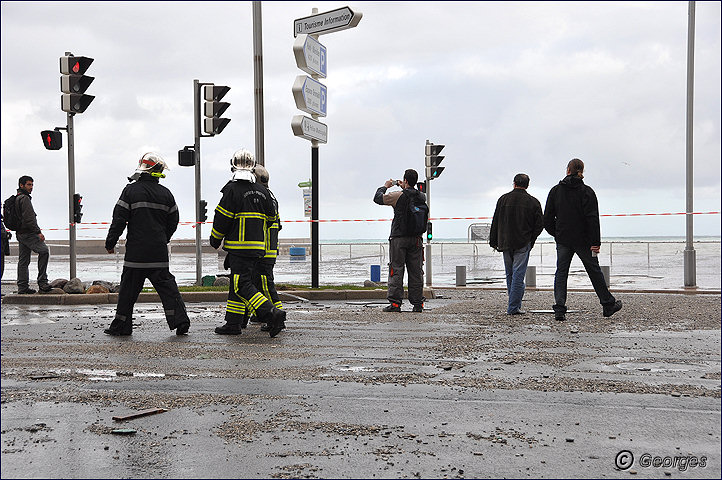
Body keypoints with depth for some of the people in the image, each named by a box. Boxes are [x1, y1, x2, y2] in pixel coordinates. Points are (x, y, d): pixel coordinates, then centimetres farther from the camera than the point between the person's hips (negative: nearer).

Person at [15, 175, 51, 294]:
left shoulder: (16, 199, 22)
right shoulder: (24, 198, -10)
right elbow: (29, 218, -19)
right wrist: (38, 232, -21)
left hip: (20, 233, 11)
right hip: (28, 233, -11)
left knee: (23, 261, 10)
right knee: (44, 250, -17)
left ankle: (22, 287, 11)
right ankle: (42, 282, -20)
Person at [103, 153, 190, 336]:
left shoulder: (131, 191, -5)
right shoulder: (166, 194, 7)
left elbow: (119, 220, -6)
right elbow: (173, 222, 13)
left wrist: (110, 243, 3)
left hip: (136, 252, -3)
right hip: (159, 252, 3)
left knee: (128, 288, 5)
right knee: (166, 286, 7)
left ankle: (121, 326, 11)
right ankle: (180, 321, -1)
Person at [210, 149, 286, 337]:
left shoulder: (232, 189, -10)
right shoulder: (263, 191, 10)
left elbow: (222, 218, -10)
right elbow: (270, 219, 17)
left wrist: (215, 240, 5)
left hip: (240, 247, -7)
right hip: (258, 248, 7)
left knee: (242, 285, -9)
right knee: (237, 283, 15)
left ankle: (273, 314, -23)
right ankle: (233, 323, 17)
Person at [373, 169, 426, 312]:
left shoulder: (399, 196, -11)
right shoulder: (421, 197, 5)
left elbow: (378, 198, -3)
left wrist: (385, 186, 14)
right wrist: (404, 187, 34)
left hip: (399, 238, -4)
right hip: (416, 238, 5)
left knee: (396, 270, -1)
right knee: (416, 271, 7)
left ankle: (395, 303, -4)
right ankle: (418, 303, 8)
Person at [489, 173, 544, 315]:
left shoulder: (503, 199, 3)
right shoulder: (533, 202, -3)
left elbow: (495, 223, 5)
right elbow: (540, 224, -2)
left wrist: (493, 242, 11)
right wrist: (531, 239, 12)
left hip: (505, 243, 3)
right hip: (523, 244, -3)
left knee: (510, 274, 15)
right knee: (518, 274, -2)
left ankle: (514, 303, 21)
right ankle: (513, 307, -3)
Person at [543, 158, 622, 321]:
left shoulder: (555, 191, 2)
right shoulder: (586, 192, -7)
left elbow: (547, 219, 4)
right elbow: (592, 219, -12)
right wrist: (595, 242, -11)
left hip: (562, 239, 2)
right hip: (583, 240, -2)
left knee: (561, 272, 5)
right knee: (594, 271, 11)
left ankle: (559, 309, -7)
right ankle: (608, 305, 22)